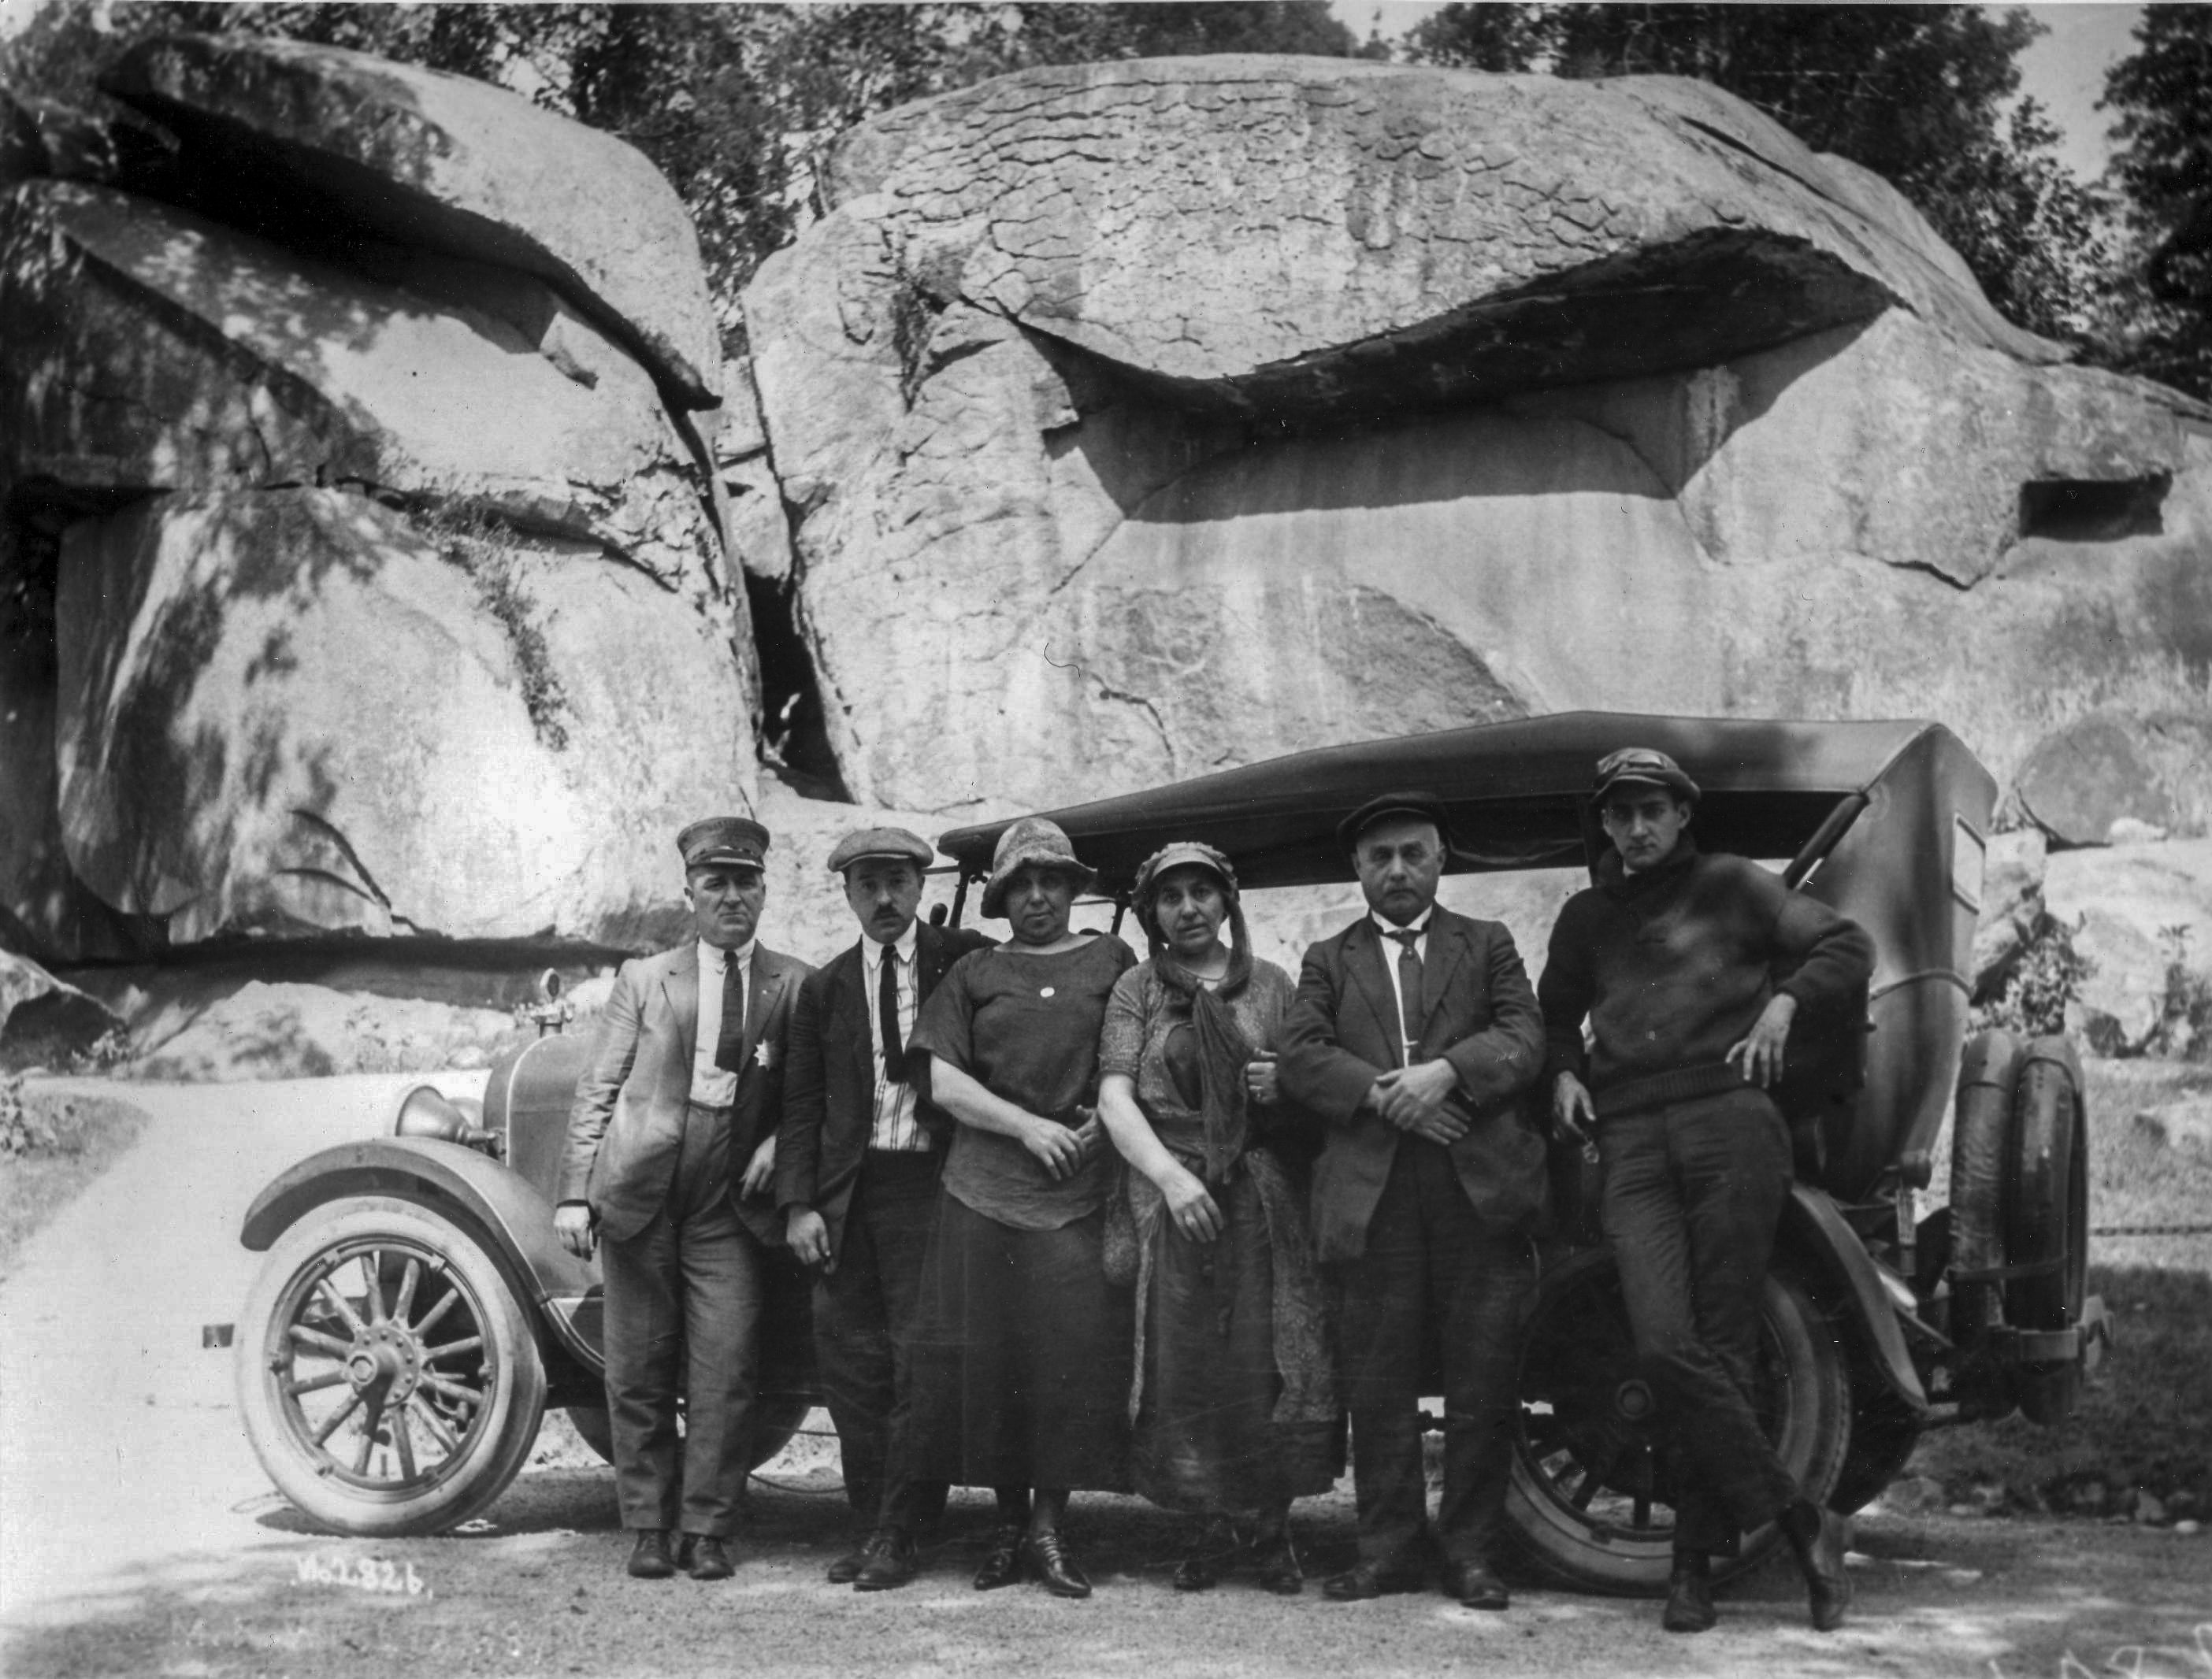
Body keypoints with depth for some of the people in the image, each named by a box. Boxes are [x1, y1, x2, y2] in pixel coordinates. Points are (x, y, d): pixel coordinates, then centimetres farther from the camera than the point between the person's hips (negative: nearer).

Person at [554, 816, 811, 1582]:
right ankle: (648, 1527, 16)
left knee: (724, 1374, -4)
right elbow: (596, 1090, 6)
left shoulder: (795, 986, 7)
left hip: (731, 1207, -1)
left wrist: (781, 1139, -7)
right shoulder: (643, 979, 8)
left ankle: (707, 1530, 6)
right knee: (637, 1373, 5)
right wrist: (575, 1193, -1)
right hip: (637, 1196, 1)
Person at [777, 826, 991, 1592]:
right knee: (851, 1363, 5)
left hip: (932, 1184, -3)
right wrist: (798, 1204, 1)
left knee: (918, 1359, -4)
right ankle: (871, 1523, 16)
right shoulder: (824, 987, 12)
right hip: (847, 1193, 3)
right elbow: (801, 1102, 10)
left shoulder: (966, 962, 3)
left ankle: (898, 1536, 4)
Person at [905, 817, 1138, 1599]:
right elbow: (944, 1084, 6)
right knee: (990, 1356, -1)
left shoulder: (1109, 960, 12)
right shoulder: (974, 972, 12)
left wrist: (1108, 1119, -6)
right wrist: (1026, 1126, -5)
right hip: (985, 1190, 1)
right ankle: (1009, 1525, 11)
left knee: (1075, 1355, -7)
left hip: (1080, 1191, -1)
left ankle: (1049, 1527, 1)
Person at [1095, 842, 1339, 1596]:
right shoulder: (1137, 990, 8)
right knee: (1185, 1362, -2)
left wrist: (1284, 1088, -6)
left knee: (1268, 1361, -5)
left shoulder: (1270, 984, 12)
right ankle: (1217, 1522, 11)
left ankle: (1271, 1527, 6)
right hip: (1168, 1190, 0)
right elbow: (1115, 1100, -1)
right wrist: (1171, 1177, -14)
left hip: (1259, 1193, 1)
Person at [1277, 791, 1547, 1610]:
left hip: (1480, 1187, 0)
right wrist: (1382, 1093, -12)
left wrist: (1448, 1070, -14)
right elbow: (1299, 1056, 3)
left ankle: (1469, 1549, 10)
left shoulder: (1487, 945, 17)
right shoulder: (1329, 960, 18)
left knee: (1483, 1380, 0)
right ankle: (1389, 1545, 10)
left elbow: (1524, 1037, 2)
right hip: (1370, 1195, 1)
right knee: (1377, 1382, 1)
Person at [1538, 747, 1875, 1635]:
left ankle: (1696, 1560, 3)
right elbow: (1554, 1014, 36)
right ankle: (1801, 1521, -7)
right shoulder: (1586, 917, 23)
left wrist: (1783, 999, -8)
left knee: (1720, 1346, -7)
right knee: (1665, 1345, -15)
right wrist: (1564, 1071, 16)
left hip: (1729, 1121, -3)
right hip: (1630, 1144, 3)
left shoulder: (1730, 886, 13)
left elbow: (1848, 945, 9)